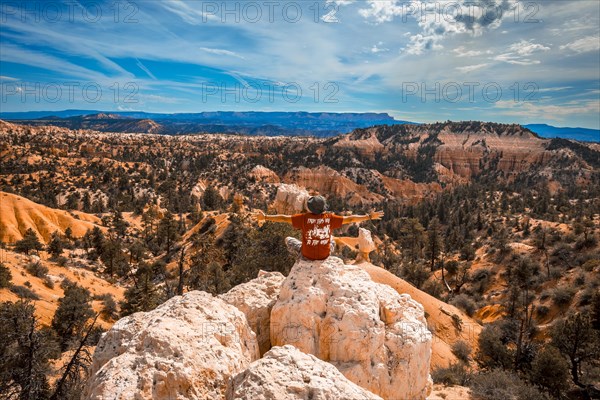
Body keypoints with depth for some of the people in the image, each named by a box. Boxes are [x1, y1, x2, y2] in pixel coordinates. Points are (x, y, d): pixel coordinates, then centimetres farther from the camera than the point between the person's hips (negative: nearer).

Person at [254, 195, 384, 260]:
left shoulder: (304, 218, -21)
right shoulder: (330, 218, -15)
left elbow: (284, 218, -17)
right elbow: (350, 219, -8)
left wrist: (265, 217, -8)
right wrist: (370, 216, 1)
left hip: (307, 254, -2)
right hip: (324, 255, 2)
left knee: (288, 240, 23)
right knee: (332, 242, 37)